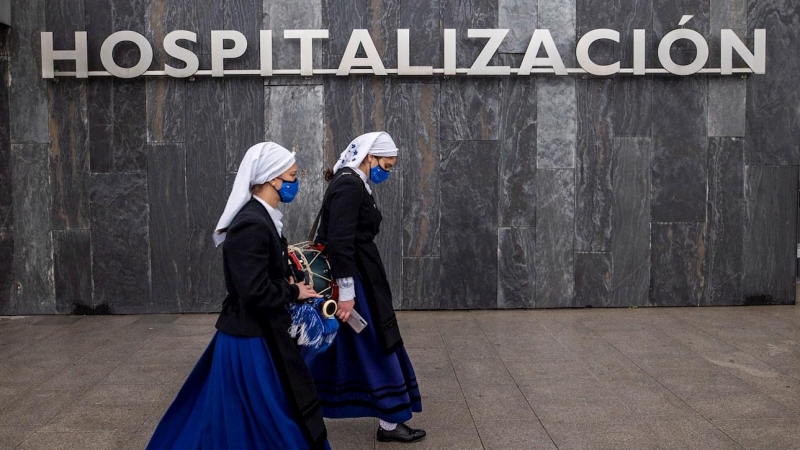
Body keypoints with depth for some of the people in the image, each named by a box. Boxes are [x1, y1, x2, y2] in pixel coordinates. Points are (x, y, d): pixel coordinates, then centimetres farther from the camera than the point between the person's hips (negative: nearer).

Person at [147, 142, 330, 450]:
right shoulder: (252, 225, -23)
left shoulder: (260, 219, 7)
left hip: (255, 333, 10)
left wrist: (290, 283, 2)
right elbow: (256, 293, -26)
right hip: (251, 338, -10)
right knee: (260, 421, 4)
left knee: (241, 417, 20)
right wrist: (294, 292, -11)